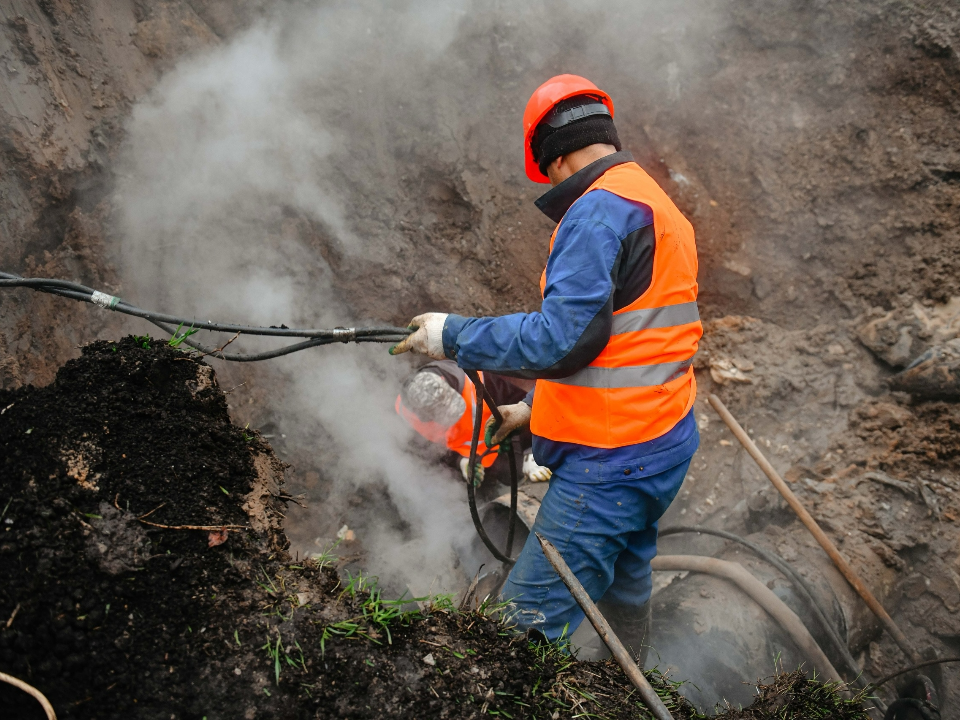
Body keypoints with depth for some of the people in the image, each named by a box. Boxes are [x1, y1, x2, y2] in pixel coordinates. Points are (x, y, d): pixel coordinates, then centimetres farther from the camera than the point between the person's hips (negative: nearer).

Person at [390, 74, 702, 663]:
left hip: (611, 460, -11)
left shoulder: (599, 209, -15)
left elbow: (558, 338, -24)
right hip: (664, 441, 11)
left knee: (528, 626, -9)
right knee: (623, 586, 26)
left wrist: (452, 335, -13)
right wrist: (534, 409, 22)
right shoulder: (661, 208, 18)